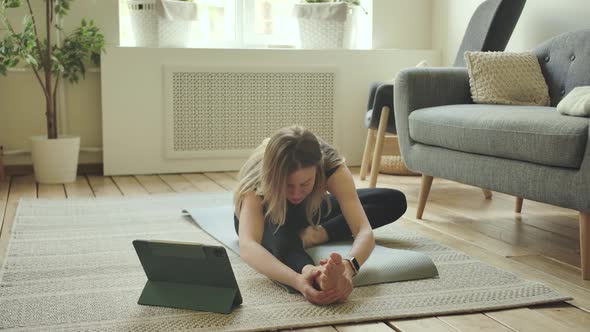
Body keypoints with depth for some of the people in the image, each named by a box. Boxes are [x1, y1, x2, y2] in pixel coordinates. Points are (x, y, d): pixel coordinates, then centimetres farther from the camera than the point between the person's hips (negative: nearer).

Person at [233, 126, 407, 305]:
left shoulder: (331, 166, -37)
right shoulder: (256, 179, -42)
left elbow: (365, 231, -46)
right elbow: (247, 246, -58)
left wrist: (348, 266, -69)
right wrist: (297, 280, -76)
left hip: (309, 211, 4)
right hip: (266, 219, -4)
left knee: (395, 201, -15)